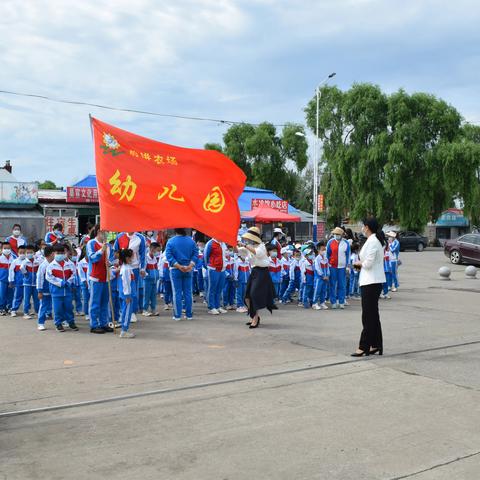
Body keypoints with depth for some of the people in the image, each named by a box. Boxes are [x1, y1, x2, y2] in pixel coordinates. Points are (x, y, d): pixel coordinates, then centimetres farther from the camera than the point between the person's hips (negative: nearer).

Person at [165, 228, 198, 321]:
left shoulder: (171, 241, -6)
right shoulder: (191, 241, 1)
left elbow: (169, 256, -13)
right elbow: (195, 254, -4)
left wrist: (178, 266, -14)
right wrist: (190, 265, -10)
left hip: (175, 270, -2)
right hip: (188, 270, 2)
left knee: (177, 293, 2)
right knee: (188, 292, 8)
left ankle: (177, 315, 4)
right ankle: (189, 314, 12)